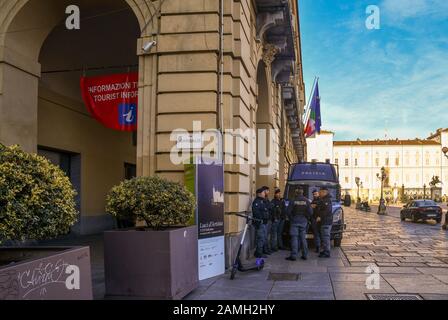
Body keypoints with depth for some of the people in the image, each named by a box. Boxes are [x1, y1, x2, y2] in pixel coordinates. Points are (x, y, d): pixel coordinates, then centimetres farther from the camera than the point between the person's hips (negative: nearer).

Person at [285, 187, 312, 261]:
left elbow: (289, 211, -7)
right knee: (303, 238, 11)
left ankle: (294, 255, -9)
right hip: (303, 222, 3)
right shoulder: (307, 201, 0)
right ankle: (305, 255, 12)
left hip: (295, 221, -3)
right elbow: (310, 212, -3)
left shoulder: (293, 201, -6)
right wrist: (307, 218, 13)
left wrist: (291, 219, 7)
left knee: (294, 238, -4)